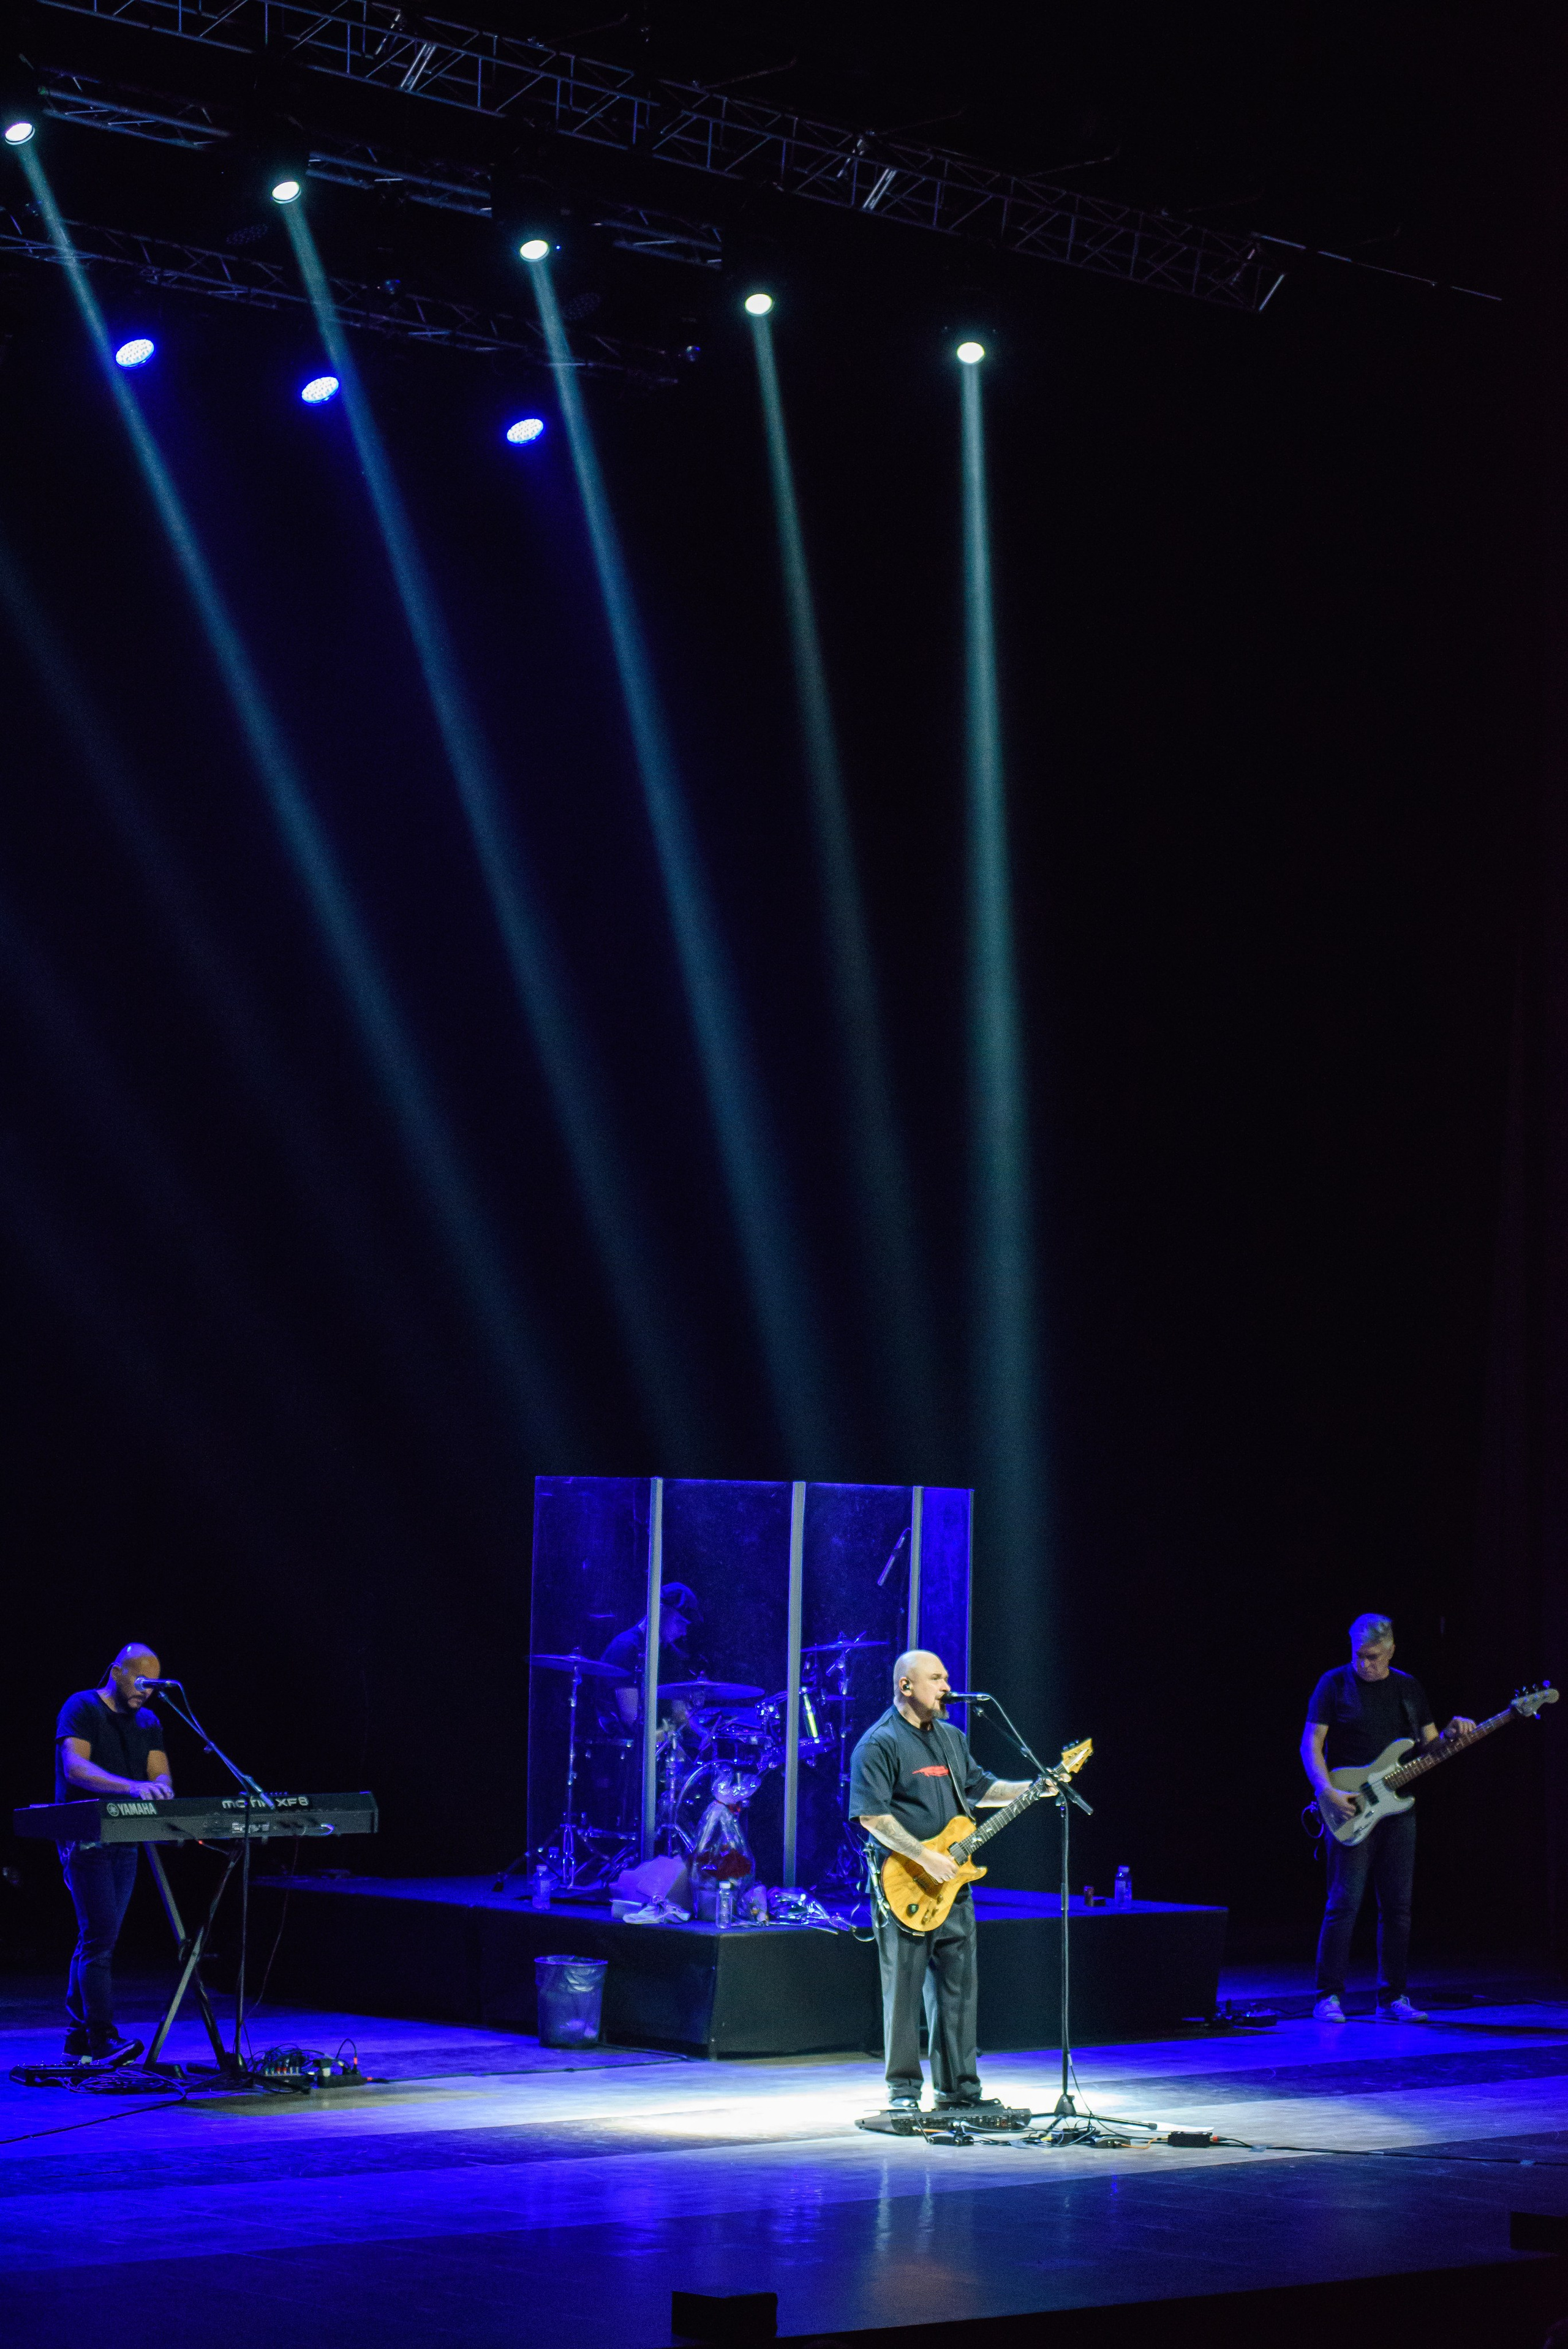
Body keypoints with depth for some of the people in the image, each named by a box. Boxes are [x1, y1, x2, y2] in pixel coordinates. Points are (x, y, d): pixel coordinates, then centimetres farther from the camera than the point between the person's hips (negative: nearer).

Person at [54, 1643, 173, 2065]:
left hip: (126, 1840, 7)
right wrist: (132, 1787, -37)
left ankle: (78, 2038, 16)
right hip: (85, 1837, -7)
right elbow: (74, 1766, -23)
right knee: (99, 1937, -14)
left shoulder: (148, 1721, 15)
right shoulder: (81, 1709, -7)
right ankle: (102, 2037, -17)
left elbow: (160, 1773, 6)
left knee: (97, 1939, 10)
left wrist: (158, 1787, -21)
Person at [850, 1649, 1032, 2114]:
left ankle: (957, 2088, 18)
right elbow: (872, 1816, -18)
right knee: (904, 1990, -1)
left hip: (952, 1884, 8)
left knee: (957, 1988, 11)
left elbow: (979, 1789, 25)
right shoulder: (880, 1744, -11)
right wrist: (925, 1857, -22)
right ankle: (904, 2090, 5)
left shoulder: (952, 1739, 16)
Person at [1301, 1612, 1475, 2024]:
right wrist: (1328, 1793, -16)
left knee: (1398, 1906, 4)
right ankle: (1329, 1997, -3)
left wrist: (1453, 1734, -7)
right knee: (1344, 1903, -9)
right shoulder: (1334, 1685, -2)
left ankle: (1392, 1998, 11)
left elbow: (1429, 1746, 15)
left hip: (1399, 1809, 5)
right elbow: (1311, 1745, -4)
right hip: (1350, 1811, -5)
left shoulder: (1408, 1688, 12)